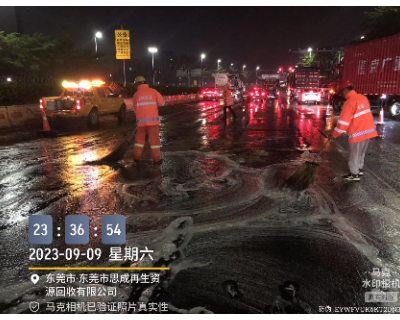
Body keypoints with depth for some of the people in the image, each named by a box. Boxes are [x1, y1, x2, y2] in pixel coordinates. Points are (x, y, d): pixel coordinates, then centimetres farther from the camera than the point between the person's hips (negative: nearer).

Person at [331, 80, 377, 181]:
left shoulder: (349, 102, -20)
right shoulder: (363, 97, 6)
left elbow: (343, 121, -19)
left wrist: (335, 134, -8)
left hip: (358, 133, -8)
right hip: (368, 130, 8)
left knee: (354, 154, 8)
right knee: (361, 152, 24)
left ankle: (354, 175, 18)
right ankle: (359, 169, 38)